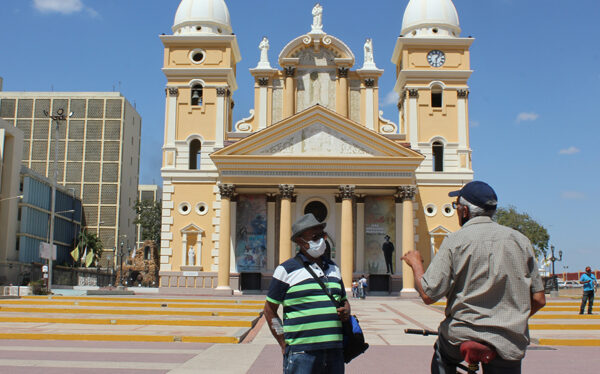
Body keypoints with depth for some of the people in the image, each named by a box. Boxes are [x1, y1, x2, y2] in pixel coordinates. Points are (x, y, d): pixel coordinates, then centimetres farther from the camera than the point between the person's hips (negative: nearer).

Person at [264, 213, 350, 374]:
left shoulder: (333, 268, 15)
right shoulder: (287, 270, -1)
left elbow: (344, 301, 27)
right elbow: (270, 310, 2)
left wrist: (346, 311, 3)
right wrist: (284, 345, -3)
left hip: (335, 352, 5)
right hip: (302, 353, -5)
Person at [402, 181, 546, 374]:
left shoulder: (455, 241, -8)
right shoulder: (521, 240, 2)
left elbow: (428, 295, -11)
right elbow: (539, 300, 4)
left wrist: (415, 264, 6)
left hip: (463, 335, -2)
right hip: (509, 344, 2)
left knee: (442, 358, 31)